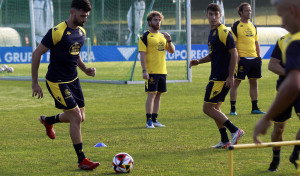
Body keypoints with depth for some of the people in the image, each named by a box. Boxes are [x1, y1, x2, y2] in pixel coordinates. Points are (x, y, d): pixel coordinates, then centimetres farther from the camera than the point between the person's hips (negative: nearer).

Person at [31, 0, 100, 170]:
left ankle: (48, 120, 41)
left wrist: (85, 69, 5)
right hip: (57, 82, -8)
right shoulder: (57, 32, -19)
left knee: (80, 118, 12)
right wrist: (35, 83, -13)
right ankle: (82, 161, -2)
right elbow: (37, 54, -14)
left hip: (73, 80, 8)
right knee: (76, 117, -12)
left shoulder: (81, 32, 6)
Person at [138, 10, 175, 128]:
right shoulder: (145, 37, -4)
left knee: (158, 95, 8)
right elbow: (142, 54, -10)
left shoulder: (162, 36, 16)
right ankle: (149, 121, -6)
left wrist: (169, 40, -3)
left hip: (162, 70, 6)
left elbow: (172, 51, 15)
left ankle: (154, 120, 15)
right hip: (151, 72, -6)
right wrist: (144, 70, -18)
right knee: (151, 94, -9)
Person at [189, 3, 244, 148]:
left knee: (208, 108, -9)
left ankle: (235, 131, -6)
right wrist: (198, 61, 12)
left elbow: (234, 53, -16)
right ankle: (224, 141, 17)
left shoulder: (224, 32, -13)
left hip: (222, 78, -10)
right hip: (216, 77, 10)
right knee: (215, 109, 12)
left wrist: (230, 76, -20)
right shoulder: (212, 32, 15)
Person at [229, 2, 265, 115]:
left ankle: (255, 108, 16)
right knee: (236, 82, -4)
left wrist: (259, 56, 12)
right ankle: (233, 109, 1)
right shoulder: (236, 26, -4)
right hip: (242, 58, -6)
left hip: (254, 58, 6)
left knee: (254, 83, 9)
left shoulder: (253, 26, 15)